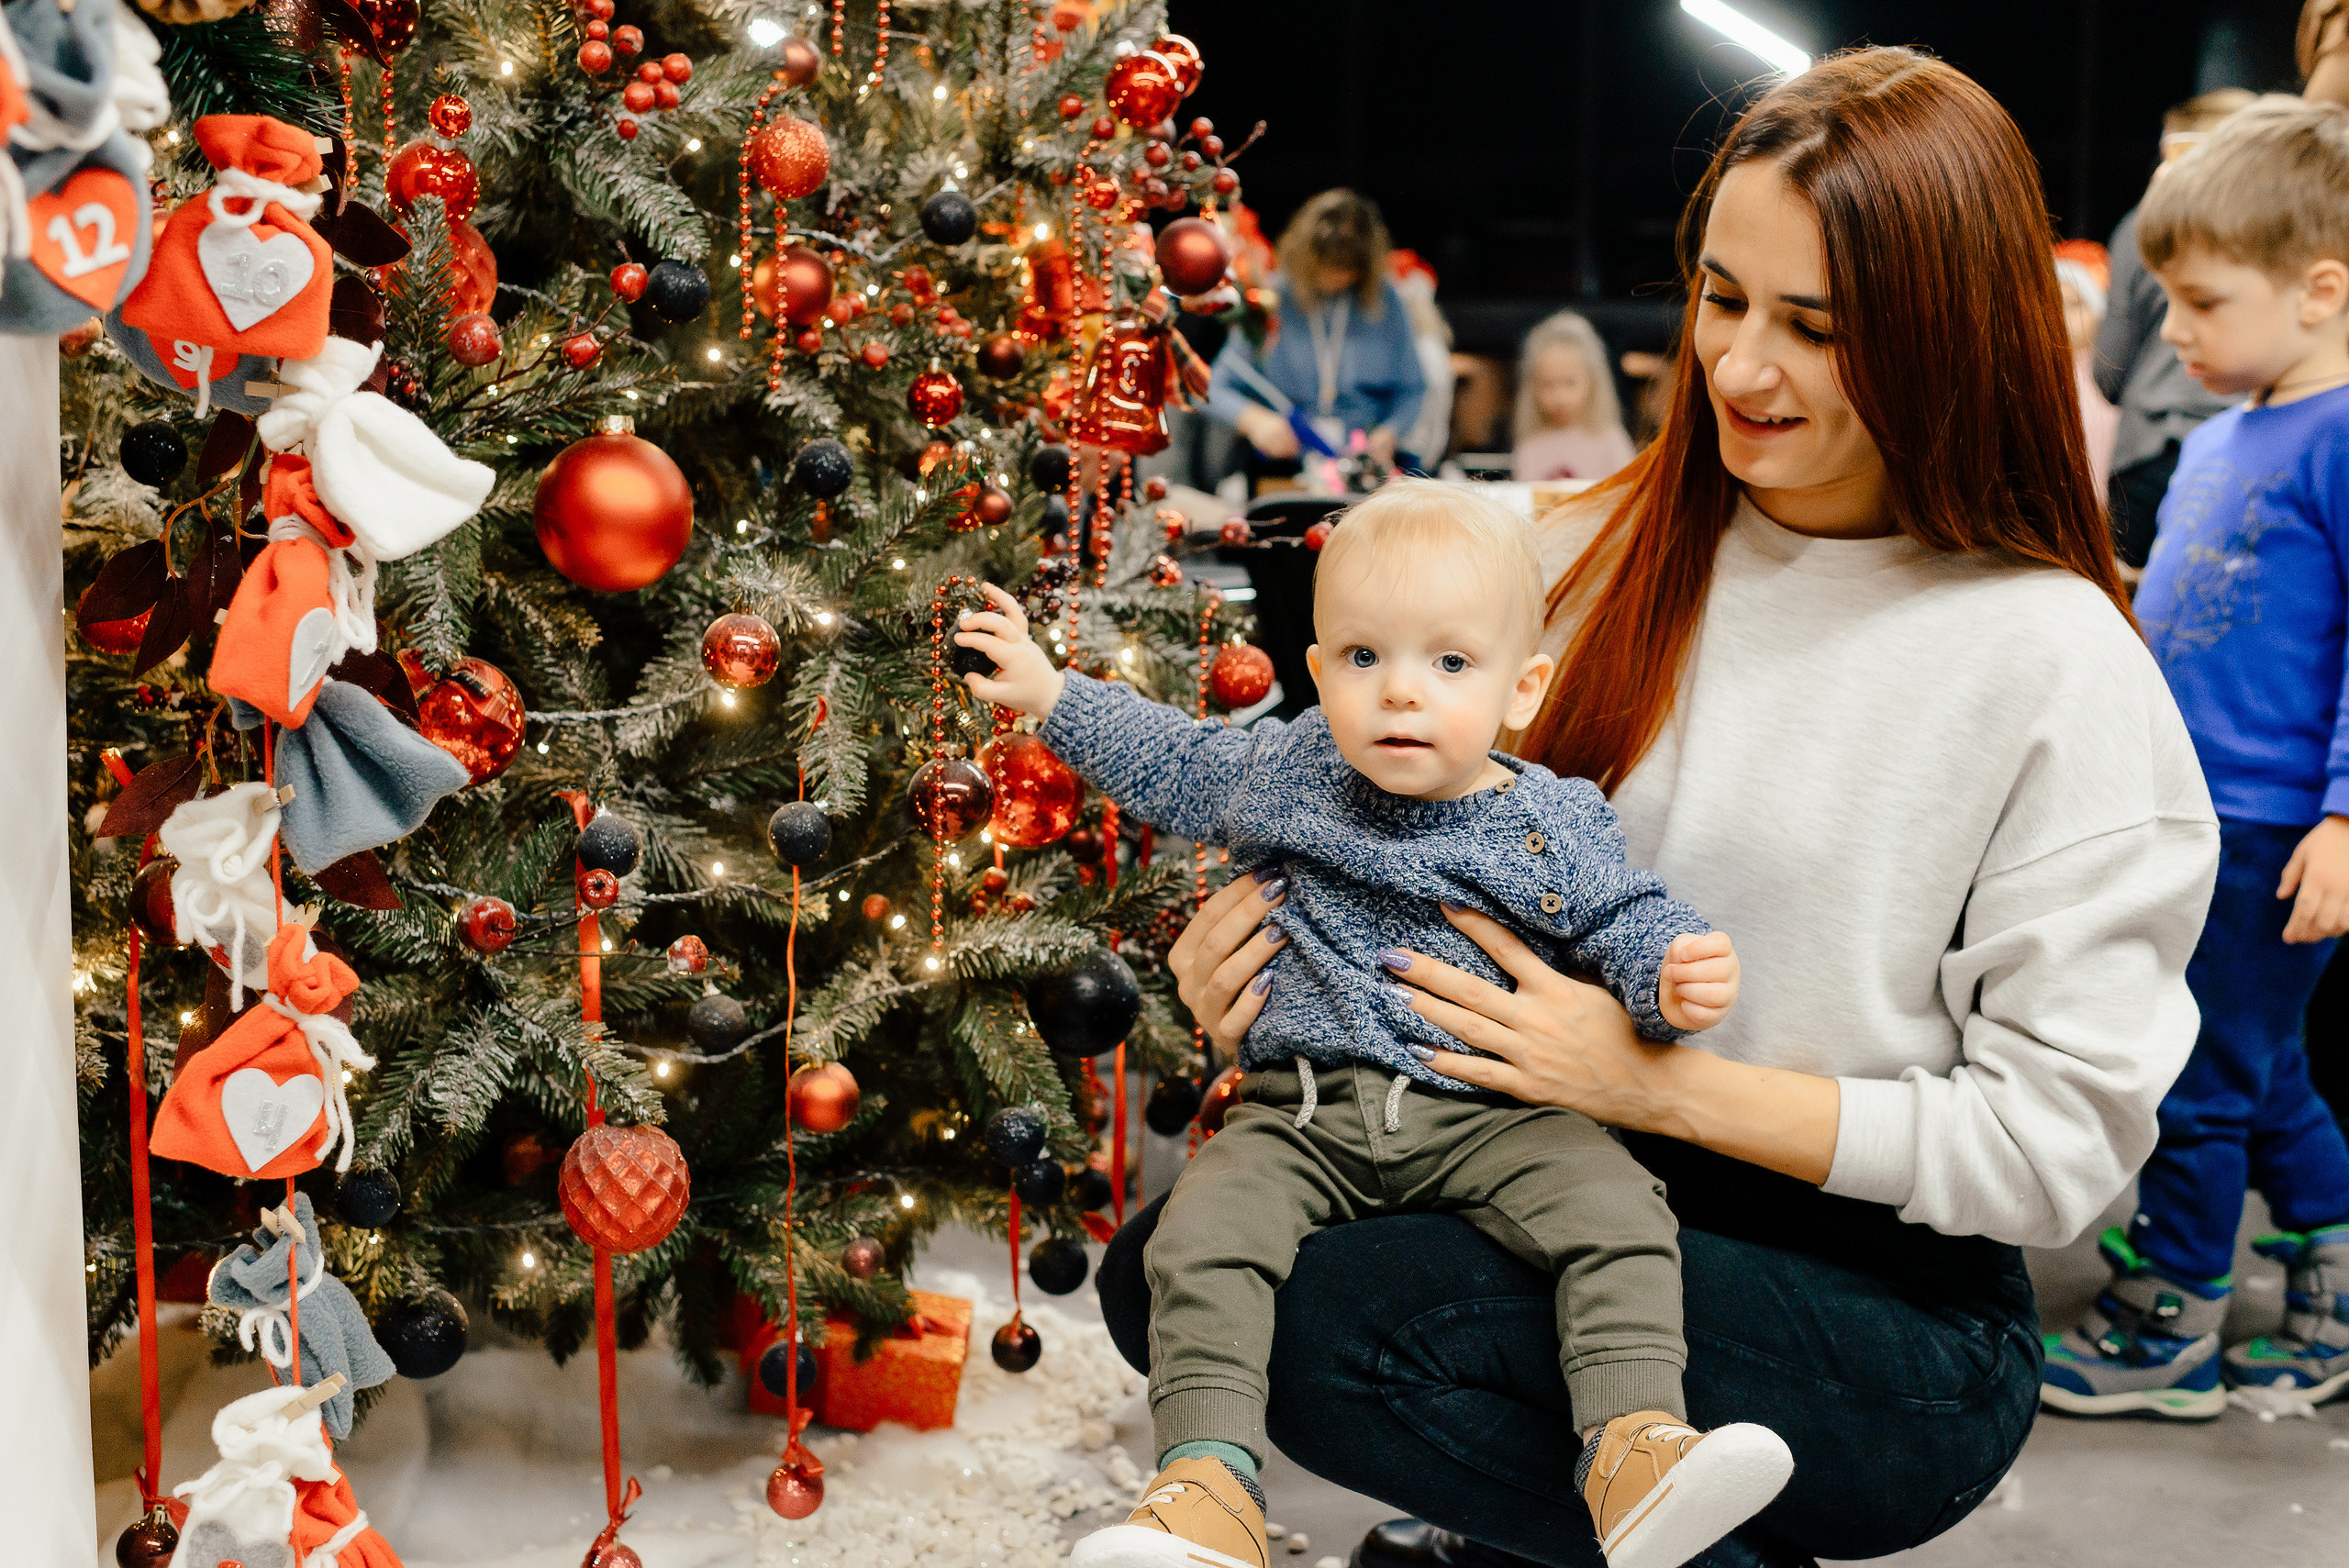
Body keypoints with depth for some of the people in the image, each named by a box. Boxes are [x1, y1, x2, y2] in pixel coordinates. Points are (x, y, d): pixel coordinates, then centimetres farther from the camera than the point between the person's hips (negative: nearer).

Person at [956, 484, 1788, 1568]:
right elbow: (1180, 766, 24)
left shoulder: (1551, 828, 0)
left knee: (1618, 1208, -26)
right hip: (1305, 1114, 2)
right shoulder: (1292, 769, 8)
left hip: (1485, 1112, -1)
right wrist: (1051, 694, 24)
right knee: (1203, 1232, -24)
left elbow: (1626, 923, 1)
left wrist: (1676, 979, -24)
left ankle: (1635, 1443, -27)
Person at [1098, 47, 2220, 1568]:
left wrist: (1664, 1084, -19)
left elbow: (2060, 1138, -12)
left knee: (1325, 1322, -26)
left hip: (1891, 1314, -6)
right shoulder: (1600, 555, 4)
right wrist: (1263, 939, -10)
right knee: (1167, 1267, -14)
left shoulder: (2056, 663, -12)